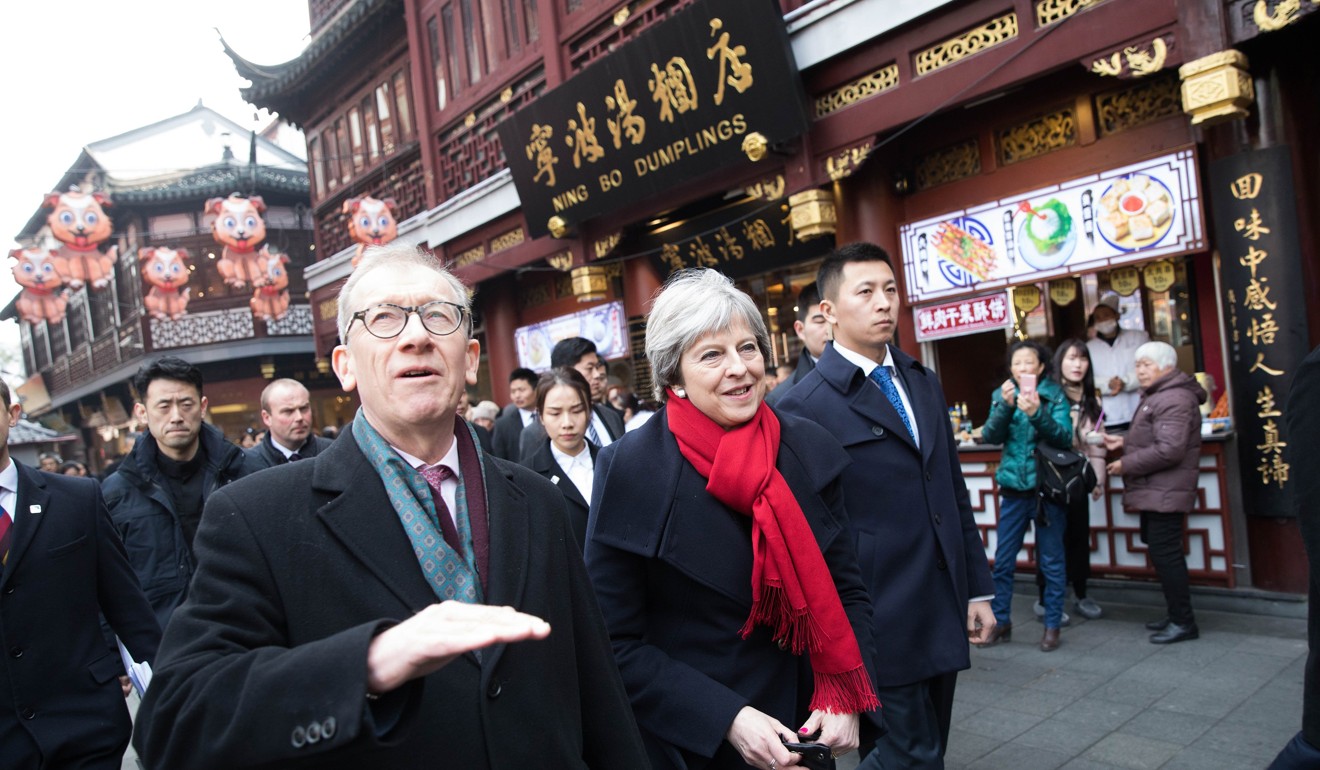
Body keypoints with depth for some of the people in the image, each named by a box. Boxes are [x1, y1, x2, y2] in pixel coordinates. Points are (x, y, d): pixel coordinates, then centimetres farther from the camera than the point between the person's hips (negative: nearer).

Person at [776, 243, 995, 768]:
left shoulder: (924, 383, 10)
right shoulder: (805, 405, -12)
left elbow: (954, 492, 13)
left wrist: (977, 588, 12)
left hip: (943, 611, 7)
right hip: (882, 620, -7)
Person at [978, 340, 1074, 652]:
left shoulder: (1055, 395, -2)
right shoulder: (1002, 395, 6)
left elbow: (1065, 437, -14)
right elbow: (990, 436, -6)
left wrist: (1037, 414, -28)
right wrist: (1005, 406, -21)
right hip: (1013, 488, 3)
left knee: (1051, 562, 5)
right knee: (1002, 561, 6)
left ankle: (1052, 626, 17)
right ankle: (1001, 621, 19)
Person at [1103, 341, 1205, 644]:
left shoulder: (1174, 399, -16)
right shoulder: (1157, 396, 19)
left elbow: (1169, 449, -26)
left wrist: (1126, 465, -17)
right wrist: (1124, 442, 13)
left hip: (1165, 493, -11)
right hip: (1155, 492, 11)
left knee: (1165, 554, -7)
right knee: (1163, 552, 16)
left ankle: (1183, 622, 1)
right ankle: (1176, 615, 25)